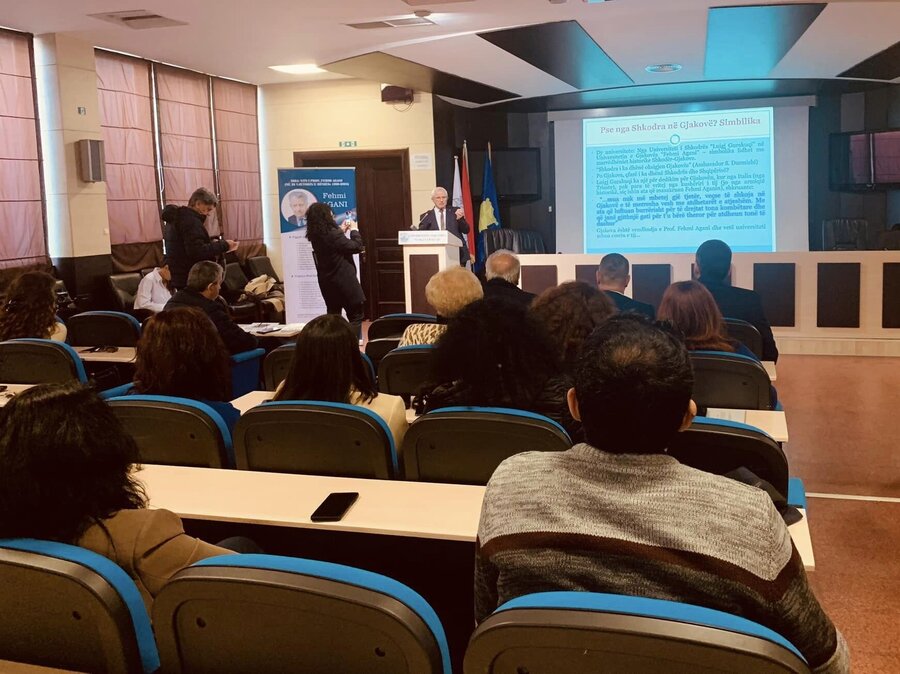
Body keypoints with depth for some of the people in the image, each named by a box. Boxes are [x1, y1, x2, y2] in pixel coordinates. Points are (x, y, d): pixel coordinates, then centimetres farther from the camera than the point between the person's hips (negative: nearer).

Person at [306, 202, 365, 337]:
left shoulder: (315, 235, 2)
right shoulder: (333, 234, -23)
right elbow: (356, 247, -15)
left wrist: (341, 230, 16)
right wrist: (354, 230, -1)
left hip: (327, 281, 8)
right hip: (343, 280, -8)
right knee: (356, 317, -1)